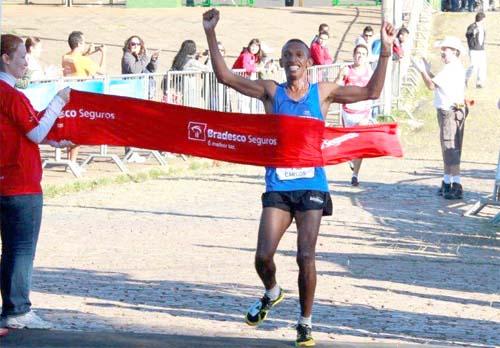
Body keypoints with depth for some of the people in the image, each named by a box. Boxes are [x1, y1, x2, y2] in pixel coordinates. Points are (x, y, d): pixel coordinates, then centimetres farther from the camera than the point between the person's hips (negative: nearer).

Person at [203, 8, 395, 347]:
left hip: (311, 184, -1)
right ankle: (272, 292, 27)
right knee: (263, 255, -7)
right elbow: (225, 76, 1)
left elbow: (371, 92, 6)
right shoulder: (271, 91, 5)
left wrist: (385, 52, -3)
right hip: (278, 185, 1)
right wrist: (211, 35, -5)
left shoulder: (322, 93, 4)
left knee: (306, 257, -8)